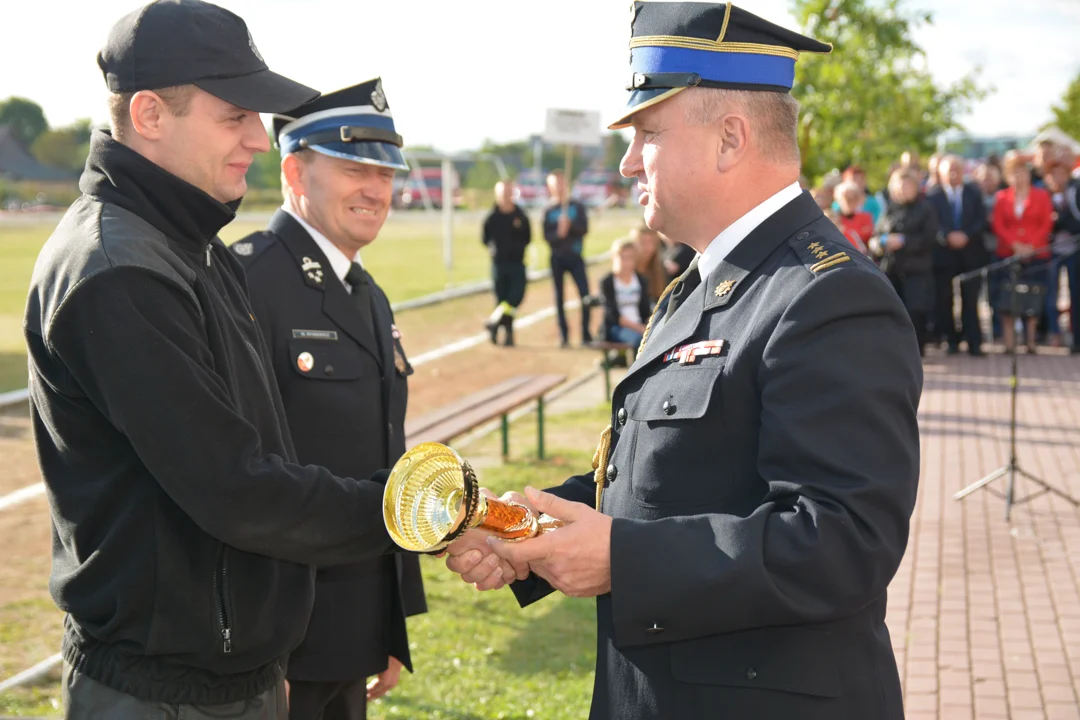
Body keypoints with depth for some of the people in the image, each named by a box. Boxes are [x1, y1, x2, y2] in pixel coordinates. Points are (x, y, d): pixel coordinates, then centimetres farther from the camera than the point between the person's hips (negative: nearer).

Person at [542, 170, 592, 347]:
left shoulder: (577, 206, 6)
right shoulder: (548, 210, 5)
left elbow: (584, 228, -5)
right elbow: (546, 235, -3)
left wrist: (569, 225, -22)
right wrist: (558, 233, -23)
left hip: (575, 257, 0)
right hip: (557, 258, 0)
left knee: (585, 294, -11)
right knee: (559, 298, 3)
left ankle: (586, 334, -2)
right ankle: (564, 337, 8)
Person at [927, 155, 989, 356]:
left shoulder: (974, 193, 10)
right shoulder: (933, 196, 3)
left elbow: (981, 220, 3)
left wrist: (966, 235, -13)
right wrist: (948, 237, -19)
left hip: (971, 254, 1)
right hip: (944, 254, -1)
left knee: (970, 299, -2)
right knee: (944, 300, 1)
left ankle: (974, 342, 0)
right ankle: (951, 340, 11)